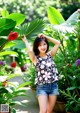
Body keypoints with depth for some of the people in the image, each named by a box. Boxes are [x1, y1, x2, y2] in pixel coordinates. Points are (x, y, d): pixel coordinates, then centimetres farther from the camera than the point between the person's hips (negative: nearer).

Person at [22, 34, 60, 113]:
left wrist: (45, 36, 4)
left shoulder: (50, 55, 7)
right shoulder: (35, 58, -4)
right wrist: (25, 40, -8)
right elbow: (30, 51, -25)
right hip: (42, 87, -4)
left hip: (53, 86, 4)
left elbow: (58, 43, 4)